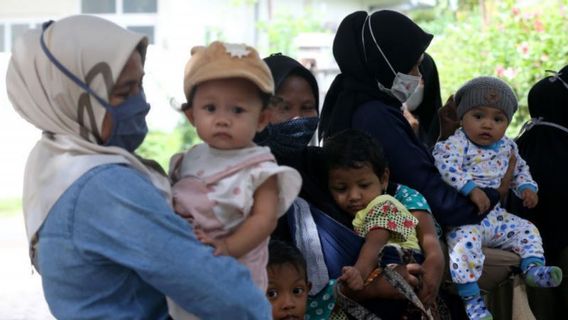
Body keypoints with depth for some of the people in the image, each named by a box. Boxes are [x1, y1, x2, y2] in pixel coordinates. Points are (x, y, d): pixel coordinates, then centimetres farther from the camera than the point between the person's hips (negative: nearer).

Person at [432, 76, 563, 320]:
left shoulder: (507, 147, 11)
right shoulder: (457, 144, -12)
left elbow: (519, 169, 27)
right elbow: (446, 166, -29)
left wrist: (527, 188, 7)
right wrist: (471, 189, -36)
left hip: (494, 217, 8)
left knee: (526, 230, 5)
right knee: (466, 239, -32)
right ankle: (471, 297, -29)